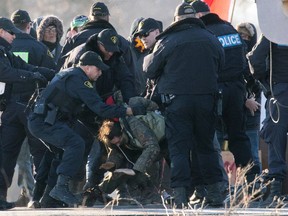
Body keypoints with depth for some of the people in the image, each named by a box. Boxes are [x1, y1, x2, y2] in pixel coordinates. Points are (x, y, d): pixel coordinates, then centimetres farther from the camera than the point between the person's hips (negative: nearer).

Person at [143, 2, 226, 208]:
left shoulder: (167, 42, -6)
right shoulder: (211, 40, 5)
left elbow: (150, 70, 2)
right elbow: (220, 67, 14)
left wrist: (148, 58, 24)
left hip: (177, 100, -3)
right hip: (206, 98, 3)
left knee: (179, 147, 0)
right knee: (206, 146, 14)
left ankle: (181, 193, -8)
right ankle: (216, 191, 10)